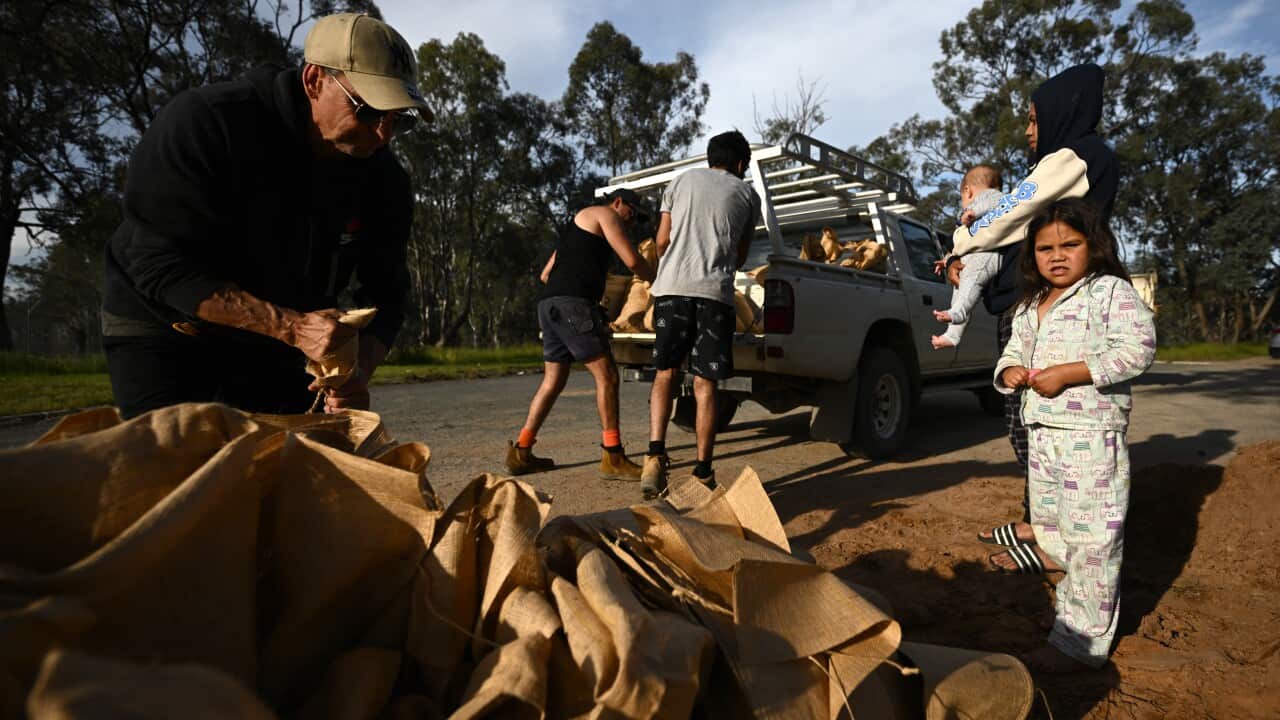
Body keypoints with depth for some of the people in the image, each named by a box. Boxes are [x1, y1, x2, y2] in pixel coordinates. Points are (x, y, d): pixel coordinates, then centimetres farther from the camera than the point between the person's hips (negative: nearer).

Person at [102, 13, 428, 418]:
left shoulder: (384, 181, -11)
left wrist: (360, 369, -26)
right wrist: (291, 326, -37)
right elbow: (161, 265, -27)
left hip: (275, 345, 4)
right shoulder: (204, 122, -24)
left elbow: (384, 291, -6)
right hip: (164, 330, -3)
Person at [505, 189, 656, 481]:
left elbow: (546, 274, 32)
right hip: (573, 303, -10)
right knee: (606, 376, -9)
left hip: (549, 304, 10)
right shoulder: (604, 214, 7)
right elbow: (632, 261, -4)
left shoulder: (576, 227, 33)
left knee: (553, 381, 12)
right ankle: (613, 458, -8)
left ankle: (520, 453, 15)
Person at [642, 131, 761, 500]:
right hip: (715, 292, -1)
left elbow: (662, 241, 15)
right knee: (704, 384, 3)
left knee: (665, 373, 11)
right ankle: (703, 473, 5)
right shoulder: (747, 194, 17)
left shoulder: (682, 180, 19)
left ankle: (655, 457, -4)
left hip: (672, 286, 1)